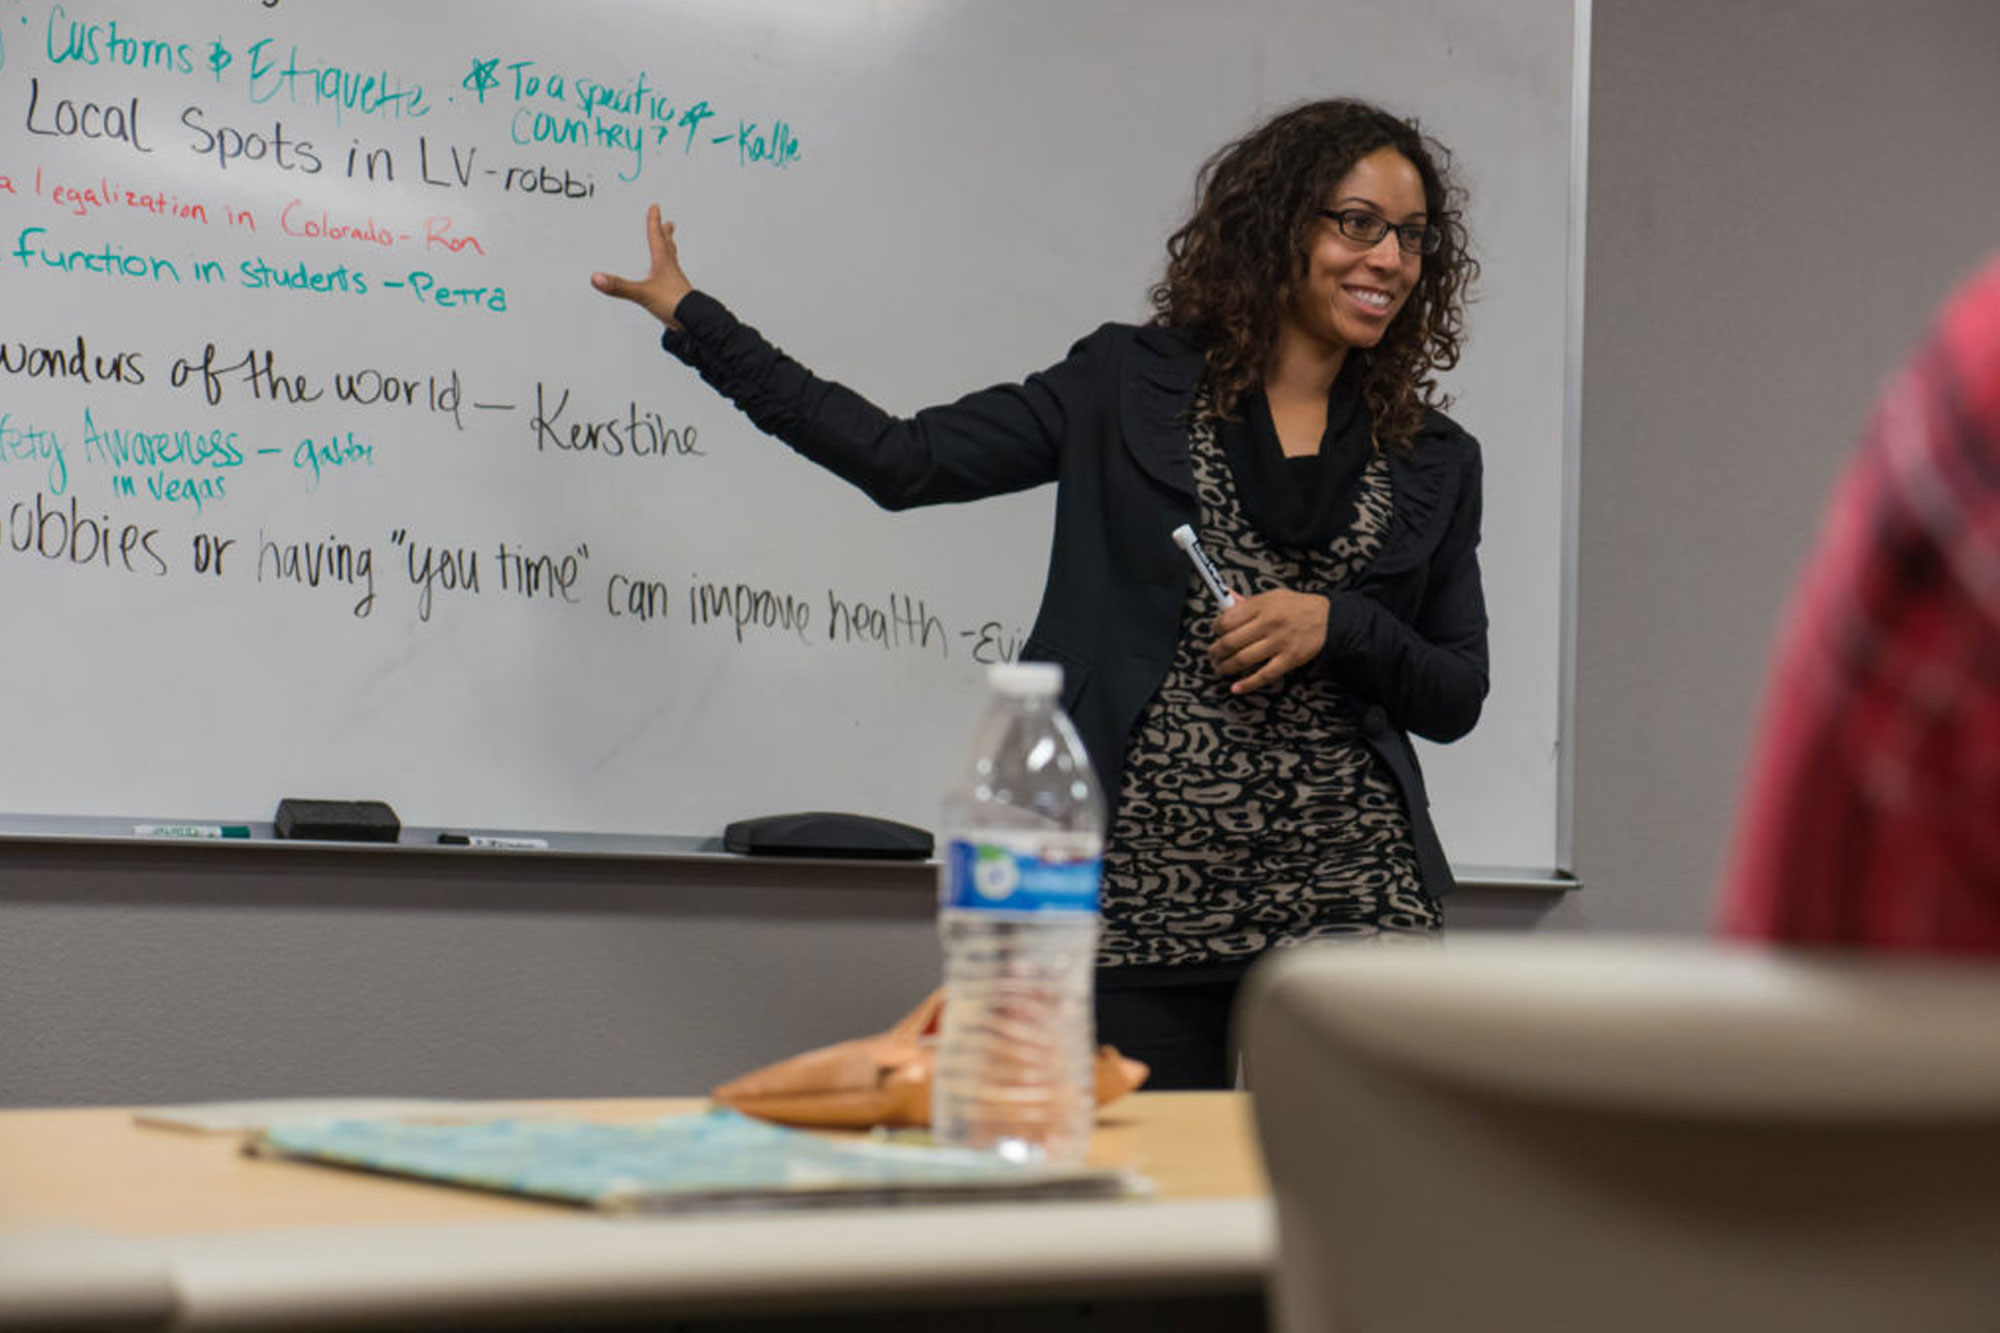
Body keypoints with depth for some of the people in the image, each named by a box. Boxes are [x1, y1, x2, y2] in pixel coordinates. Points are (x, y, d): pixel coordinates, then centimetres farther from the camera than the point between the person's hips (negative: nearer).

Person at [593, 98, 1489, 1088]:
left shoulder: (1434, 461, 12)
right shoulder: (1127, 388, 8)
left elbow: (1458, 699, 12)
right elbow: (899, 460, 5)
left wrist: (1335, 626, -8)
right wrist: (692, 318, 7)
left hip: (1345, 892, 1)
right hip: (1141, 891, -1)